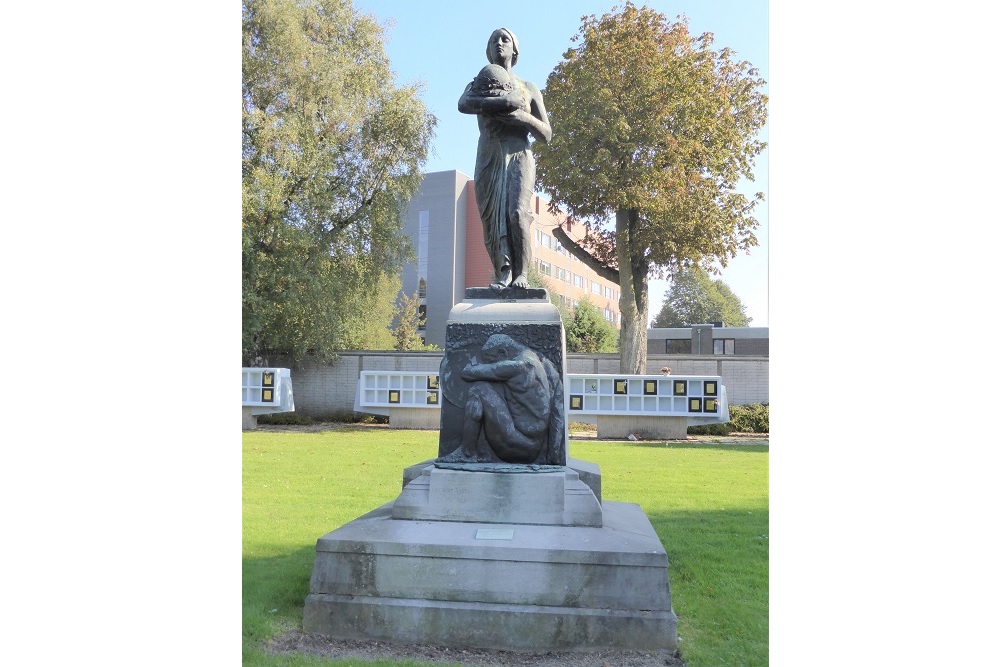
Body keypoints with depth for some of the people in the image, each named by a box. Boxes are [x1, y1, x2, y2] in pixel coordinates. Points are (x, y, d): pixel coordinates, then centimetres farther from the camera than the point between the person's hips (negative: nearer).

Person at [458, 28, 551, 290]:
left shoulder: (529, 89, 19)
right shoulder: (478, 84, 20)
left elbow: (546, 135, 11)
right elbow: (463, 105, -7)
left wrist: (522, 116, -8)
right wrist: (505, 102, -17)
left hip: (519, 158, -2)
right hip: (488, 159, 2)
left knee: (517, 212, -22)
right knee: (491, 219, -9)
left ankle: (521, 273, -19)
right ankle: (502, 273, -4)